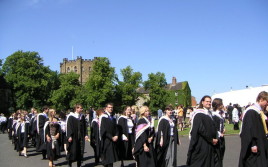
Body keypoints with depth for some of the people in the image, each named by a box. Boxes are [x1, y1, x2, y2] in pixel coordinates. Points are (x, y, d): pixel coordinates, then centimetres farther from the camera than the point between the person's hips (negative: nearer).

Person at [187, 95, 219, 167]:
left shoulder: (210, 114, 15)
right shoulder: (199, 114, -11)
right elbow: (201, 129, -19)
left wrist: (215, 139, 8)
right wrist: (211, 139, -15)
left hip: (210, 145, 8)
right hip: (201, 144, -8)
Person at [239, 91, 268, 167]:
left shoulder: (259, 111, 13)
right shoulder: (251, 112, -16)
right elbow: (249, 129, -22)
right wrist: (253, 144, -24)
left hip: (260, 146, 10)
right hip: (254, 147, -10)